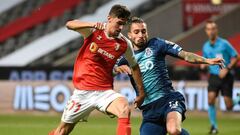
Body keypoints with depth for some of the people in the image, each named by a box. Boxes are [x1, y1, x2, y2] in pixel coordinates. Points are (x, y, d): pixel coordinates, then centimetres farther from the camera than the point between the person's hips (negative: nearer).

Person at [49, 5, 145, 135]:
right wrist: (92, 24, -40)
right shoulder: (94, 30, -7)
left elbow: (134, 66, 13)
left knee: (124, 110, -30)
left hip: (105, 92, 1)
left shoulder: (124, 44, -2)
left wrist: (141, 92, 14)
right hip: (82, 92, 0)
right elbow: (69, 24, -24)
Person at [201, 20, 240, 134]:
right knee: (211, 99, -18)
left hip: (226, 77, -3)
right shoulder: (206, 46, 7)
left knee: (229, 106, -4)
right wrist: (203, 65, -2)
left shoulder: (224, 44, -9)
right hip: (213, 76, 4)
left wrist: (227, 69, -17)